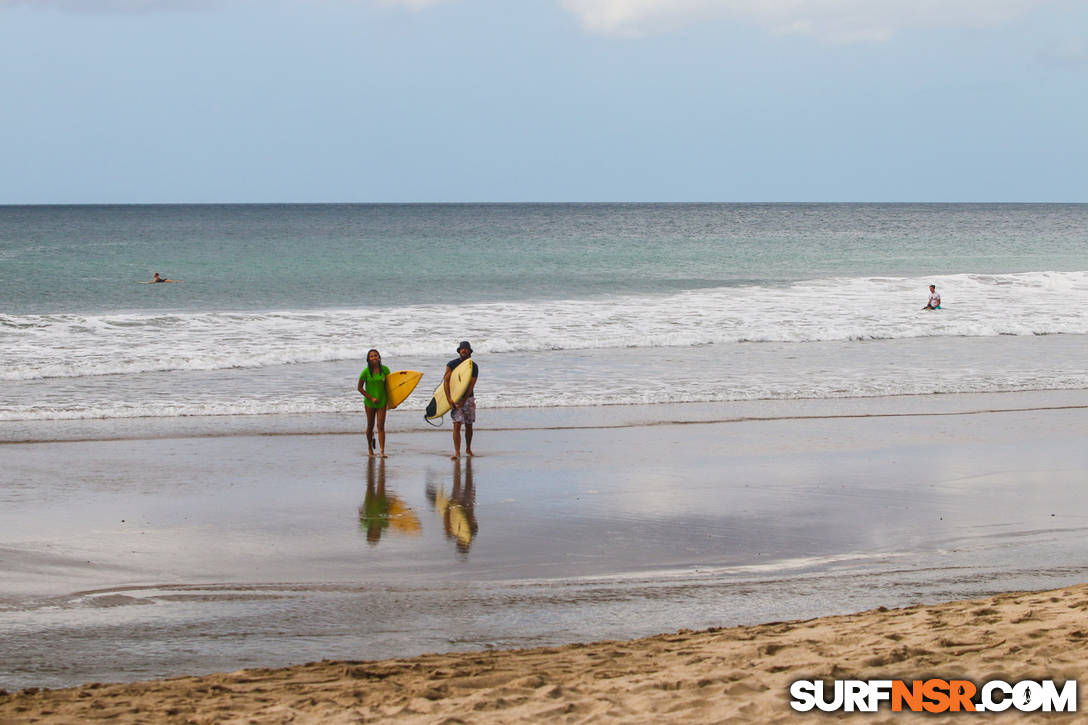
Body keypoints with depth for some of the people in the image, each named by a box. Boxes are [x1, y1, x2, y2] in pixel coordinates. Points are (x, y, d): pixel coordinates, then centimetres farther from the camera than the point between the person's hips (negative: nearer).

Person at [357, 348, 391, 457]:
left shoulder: (385, 370, -4)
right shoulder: (366, 372, -10)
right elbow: (360, 388, -4)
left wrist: (390, 399, 4)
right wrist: (371, 398, -11)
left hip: (382, 401, 0)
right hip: (370, 402, 0)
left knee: (381, 427, -7)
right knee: (370, 426, 11)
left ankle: (382, 452, -10)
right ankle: (369, 447, 35)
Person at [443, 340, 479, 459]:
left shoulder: (474, 367, 0)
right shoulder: (451, 364, -2)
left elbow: (471, 385, -7)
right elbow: (446, 381, -6)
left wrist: (463, 401, -16)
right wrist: (449, 398, -19)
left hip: (468, 398, 2)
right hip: (455, 397, -2)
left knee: (469, 426, 9)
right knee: (457, 425, -12)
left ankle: (468, 448, 30)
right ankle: (457, 452, -14)